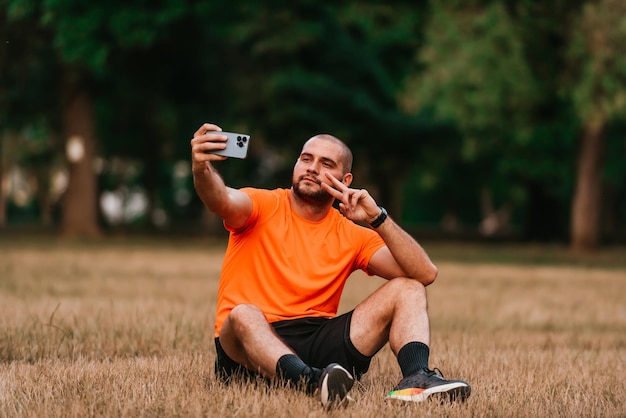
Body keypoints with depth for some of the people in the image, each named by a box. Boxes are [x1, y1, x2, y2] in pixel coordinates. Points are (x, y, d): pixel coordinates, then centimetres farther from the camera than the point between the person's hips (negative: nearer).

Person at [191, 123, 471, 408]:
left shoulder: (352, 234, 10)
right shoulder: (265, 207, 2)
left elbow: (425, 274, -1)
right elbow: (222, 201, -23)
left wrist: (377, 219, -10)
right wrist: (201, 168, -46)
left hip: (319, 346, 3)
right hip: (251, 343, -3)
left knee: (408, 289, -6)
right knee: (244, 314, -38)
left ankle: (416, 379, -33)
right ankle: (316, 384, -62)